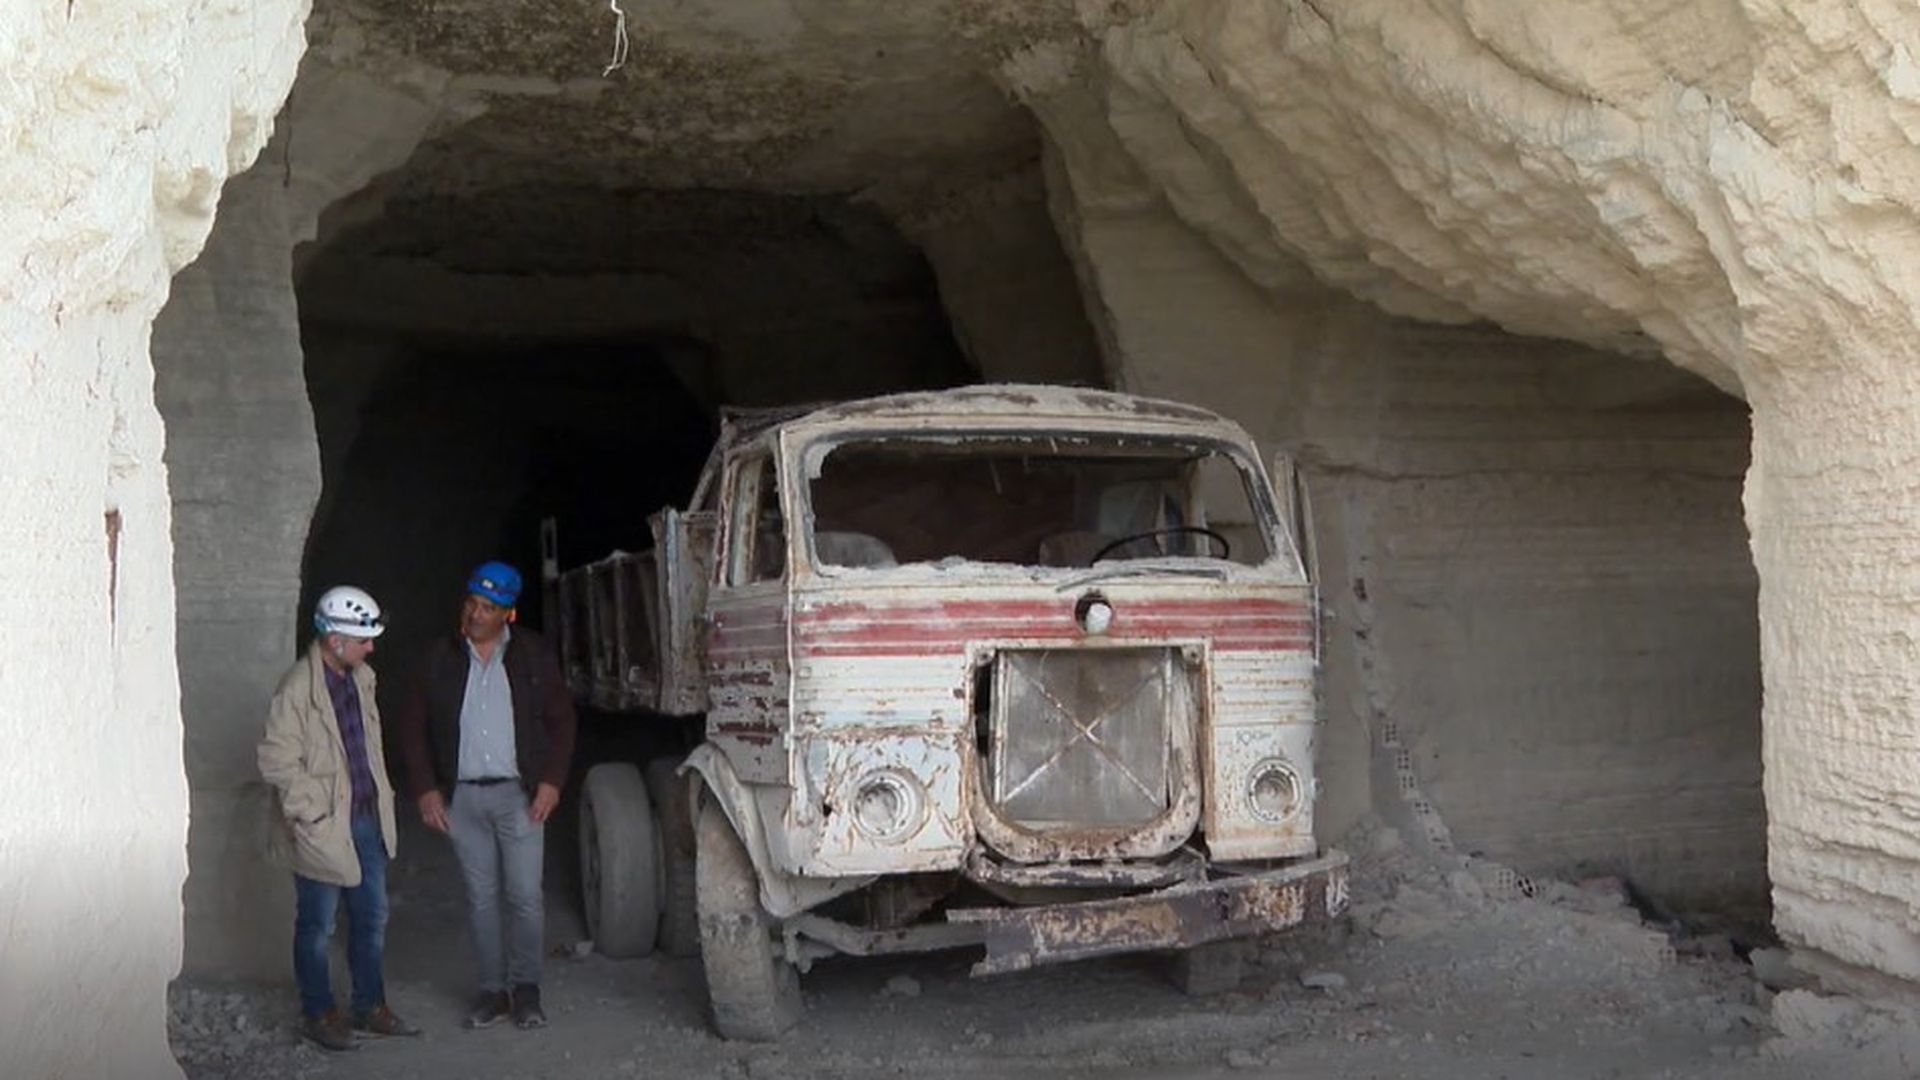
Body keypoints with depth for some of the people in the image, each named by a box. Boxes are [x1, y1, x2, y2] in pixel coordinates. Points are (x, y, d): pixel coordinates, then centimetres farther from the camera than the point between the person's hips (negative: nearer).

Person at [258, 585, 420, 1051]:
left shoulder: (362, 677, 5)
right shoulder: (297, 688, -18)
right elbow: (276, 761, -18)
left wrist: (382, 795, 12)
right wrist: (315, 812, -17)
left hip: (368, 820, 7)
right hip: (323, 828, -7)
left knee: (372, 920, 15)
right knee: (317, 928, 8)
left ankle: (371, 1008, 28)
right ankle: (318, 1014, 22)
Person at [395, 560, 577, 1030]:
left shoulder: (533, 655, 1)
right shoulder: (440, 658, 4)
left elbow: (560, 719, 4)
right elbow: (413, 726, 8)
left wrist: (551, 781, -5)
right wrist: (425, 789, 0)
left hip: (517, 794, -1)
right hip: (462, 797, 2)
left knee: (525, 896, -3)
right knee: (481, 898, 7)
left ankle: (526, 988, 11)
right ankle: (492, 990, 17)